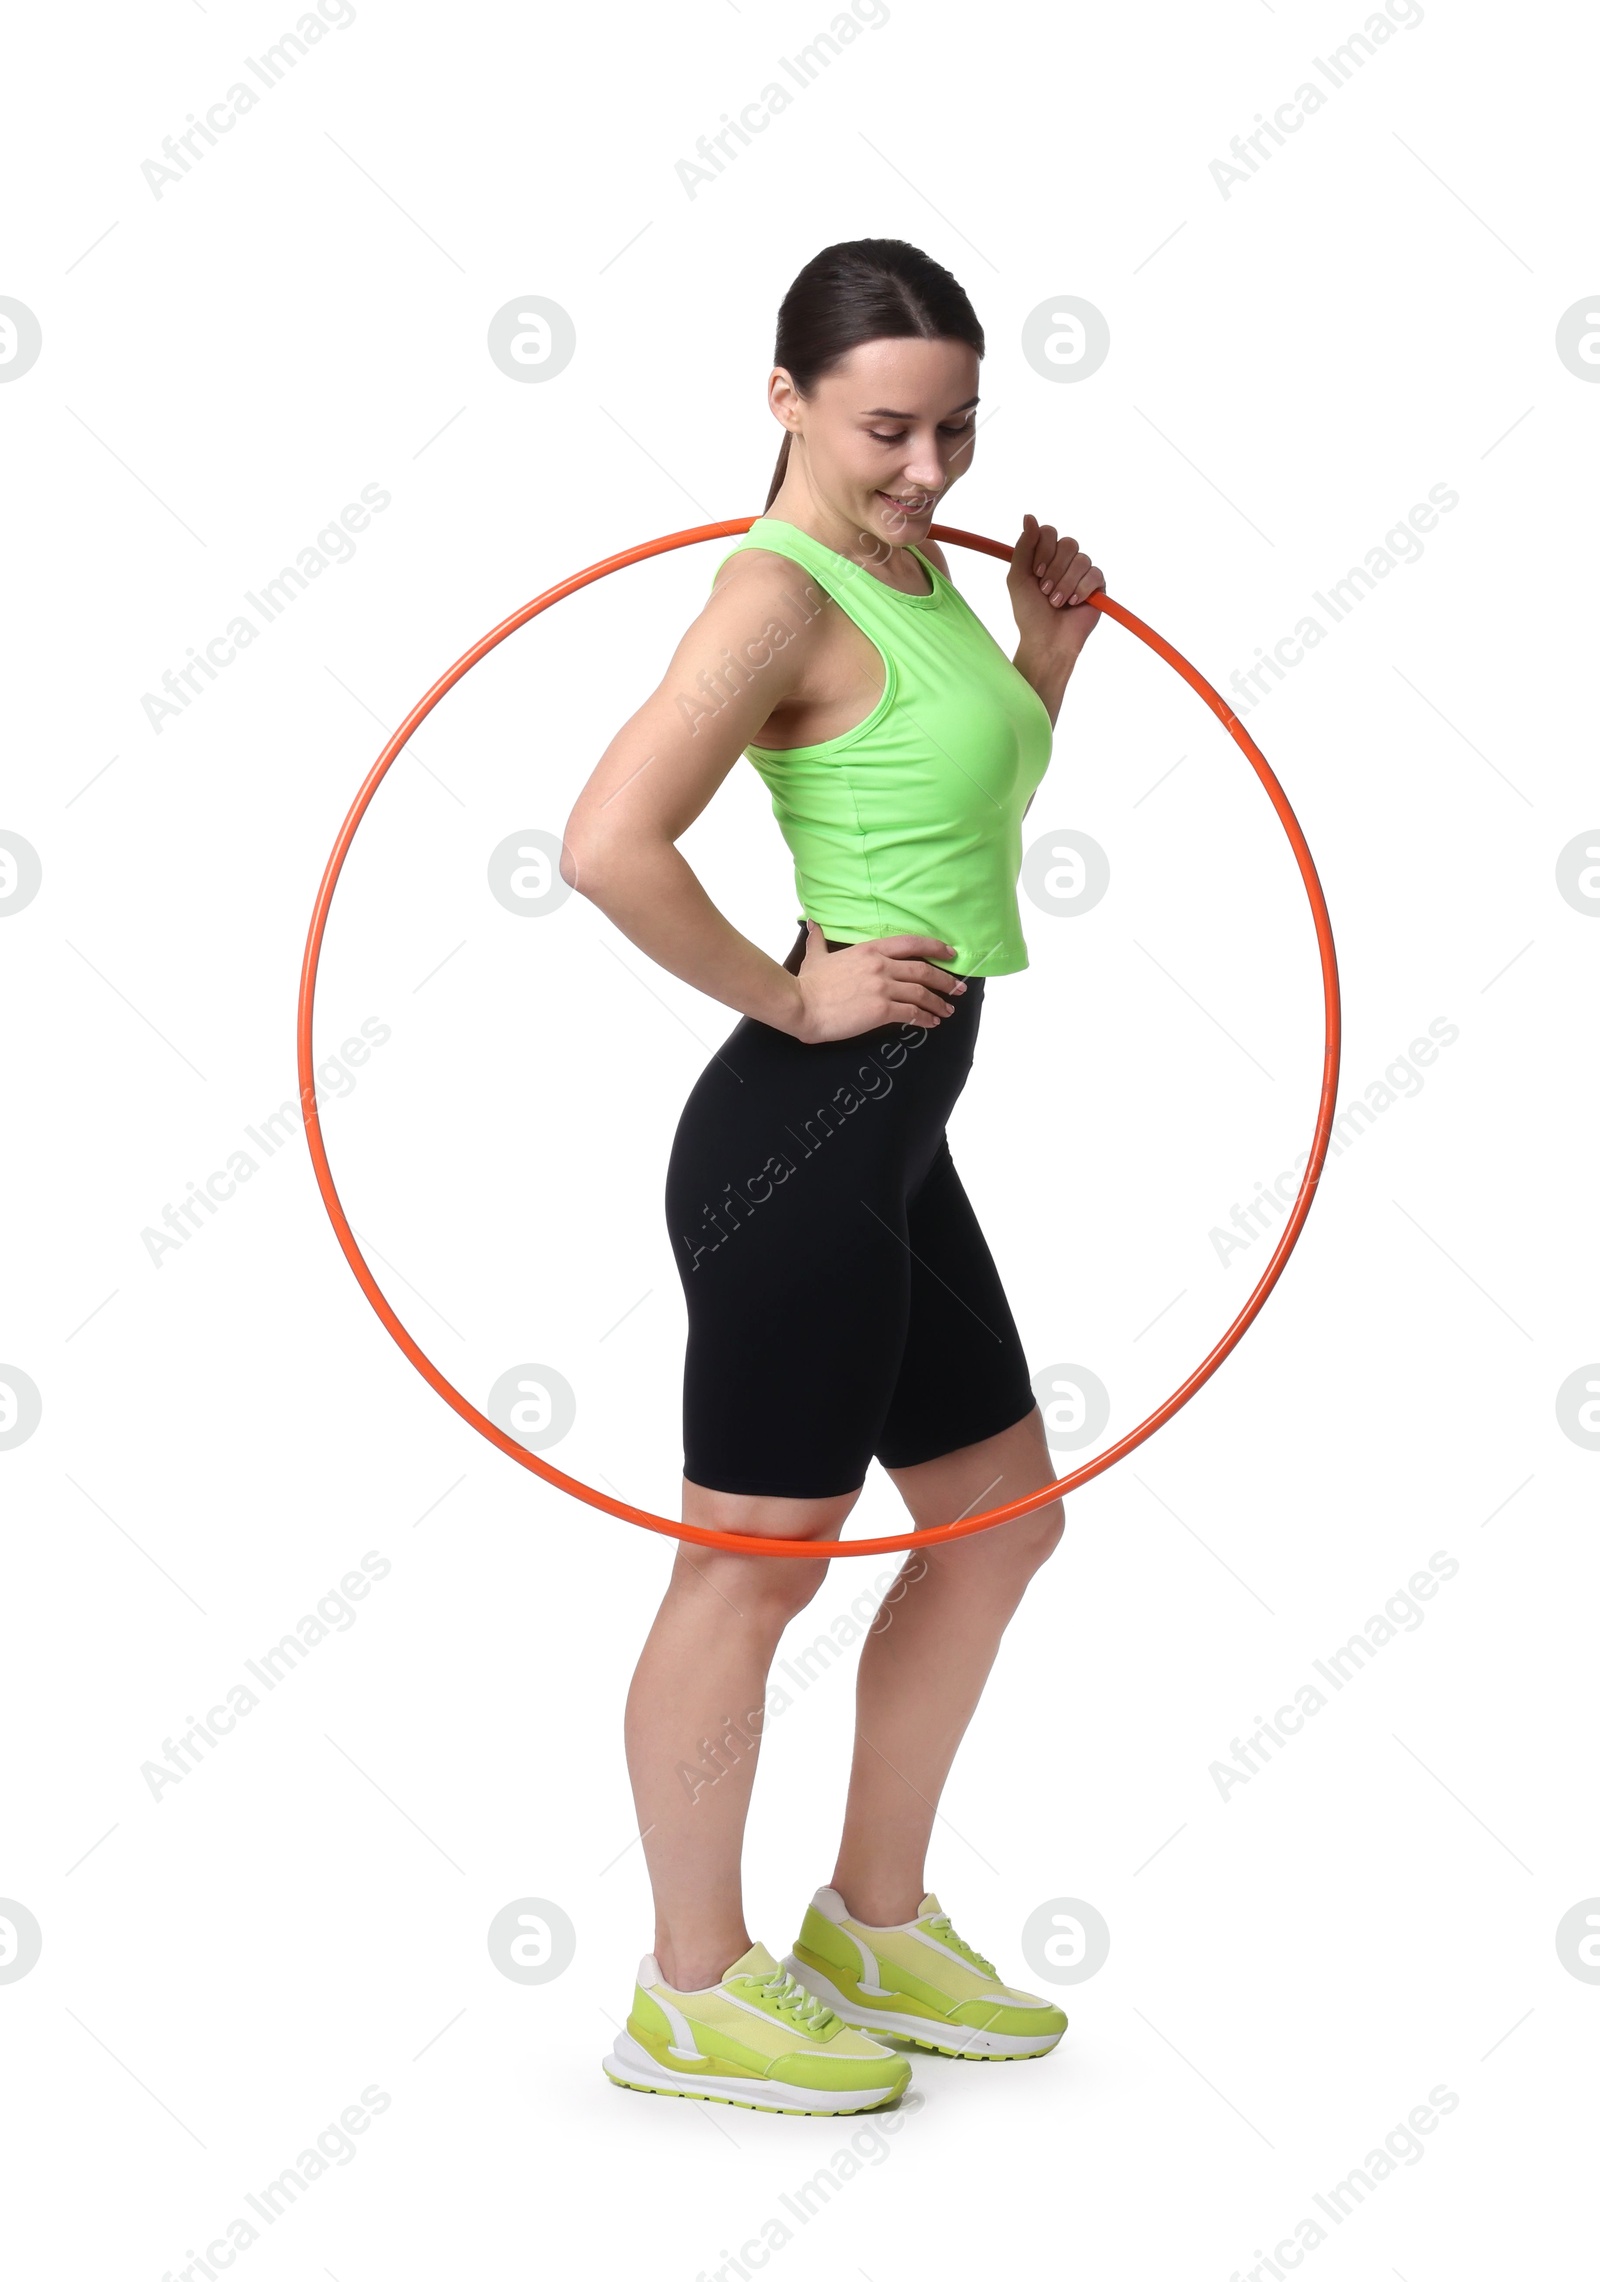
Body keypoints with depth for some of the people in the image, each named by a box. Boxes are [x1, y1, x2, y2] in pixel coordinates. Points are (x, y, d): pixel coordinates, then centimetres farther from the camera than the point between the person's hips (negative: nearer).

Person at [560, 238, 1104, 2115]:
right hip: (800, 1132, -10)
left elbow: (978, 831, 25)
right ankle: (691, 1996, 18)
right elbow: (608, 844, -28)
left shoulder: (916, 572, 13)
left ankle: (873, 1926, 31)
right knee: (757, 1562, 1)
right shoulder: (783, 590, -15)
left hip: (891, 1137, 10)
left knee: (997, 1517, 17)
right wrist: (790, 999, -18)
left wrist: (1047, 654, 12)